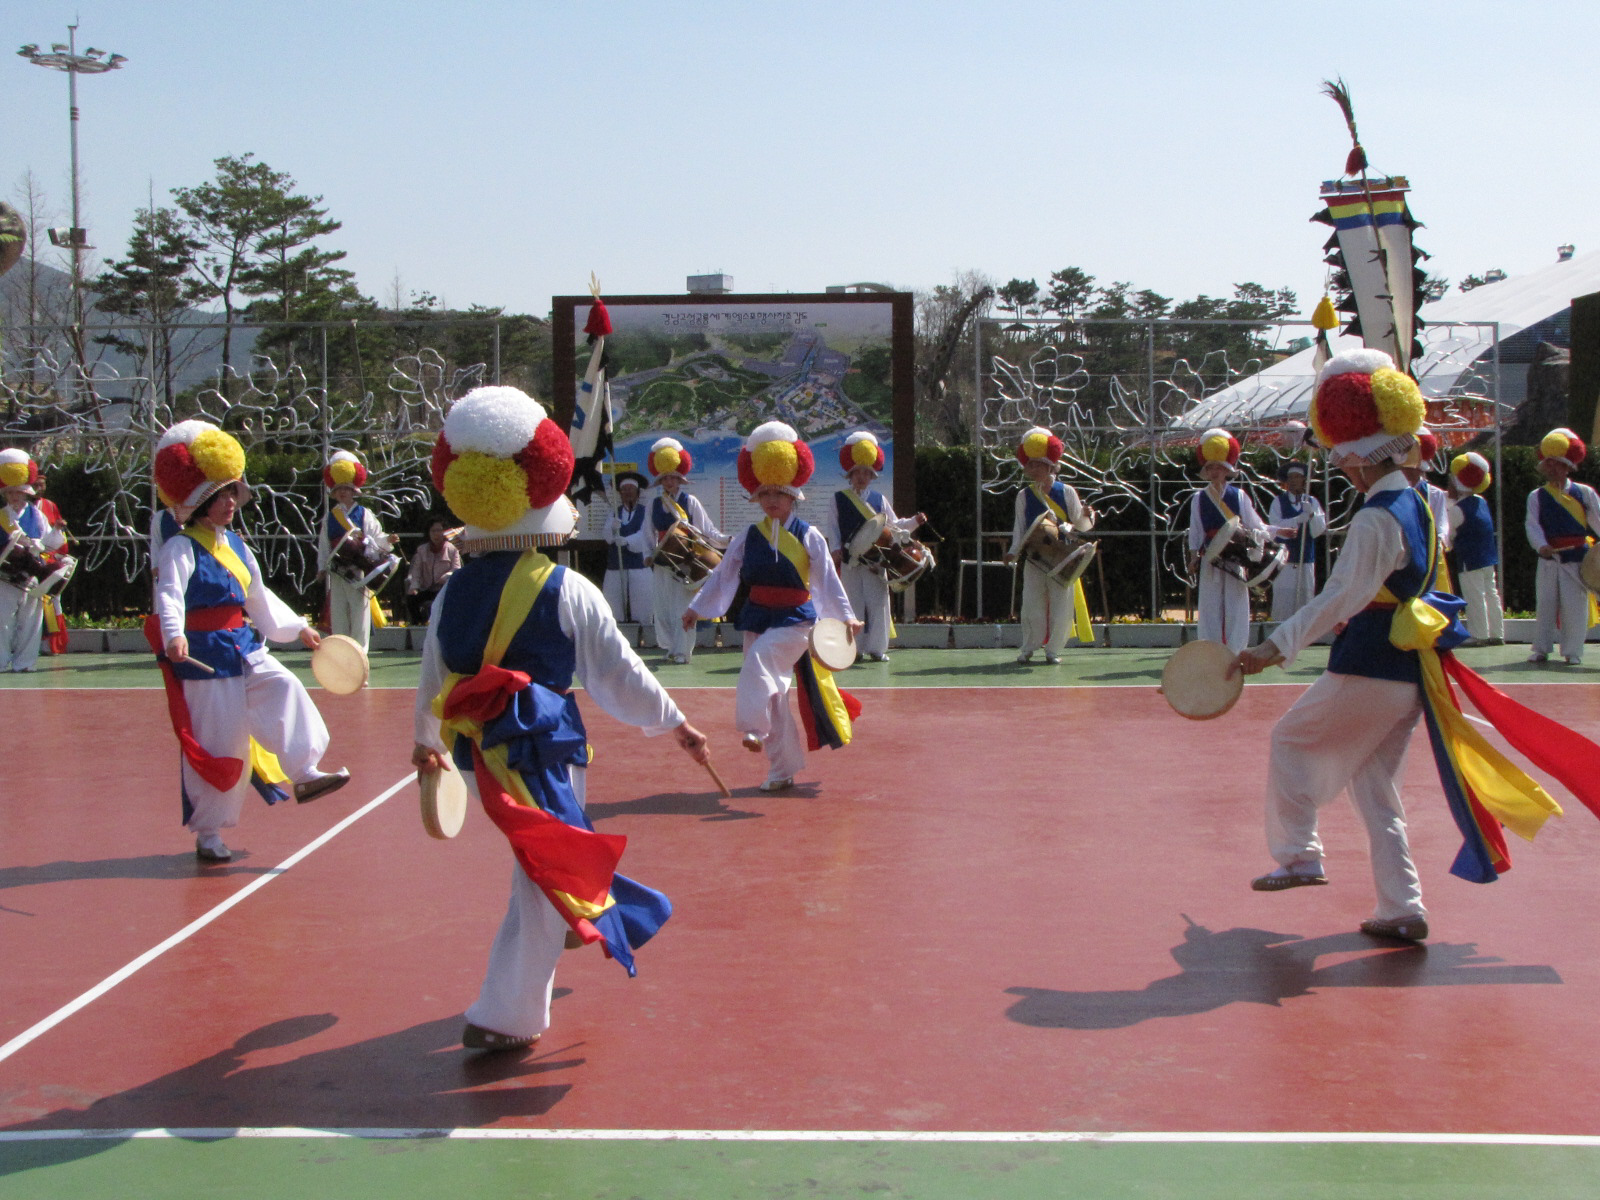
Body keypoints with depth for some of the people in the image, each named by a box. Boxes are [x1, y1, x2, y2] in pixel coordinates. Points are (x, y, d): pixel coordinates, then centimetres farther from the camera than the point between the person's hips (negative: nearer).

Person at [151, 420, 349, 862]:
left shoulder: (235, 545, 13)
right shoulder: (181, 548, -11)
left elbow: (260, 598, 24)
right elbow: (168, 595, -26)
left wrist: (298, 628, 28)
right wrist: (174, 636, -44)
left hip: (246, 652, 7)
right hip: (206, 657, -7)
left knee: (285, 689, -16)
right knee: (216, 747, -2)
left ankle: (303, 773, -12)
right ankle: (208, 833, 11)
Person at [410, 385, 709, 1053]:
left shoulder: (454, 592, 4)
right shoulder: (568, 593, -10)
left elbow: (432, 676, 14)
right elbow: (619, 673, -4)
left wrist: (426, 741, 32)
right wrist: (676, 726, 9)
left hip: (476, 753, 6)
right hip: (541, 751, -6)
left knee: (541, 873, 26)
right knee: (543, 886, 3)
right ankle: (502, 1018, 5)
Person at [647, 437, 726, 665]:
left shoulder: (690, 502, 1)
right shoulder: (654, 504, 9)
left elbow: (707, 530, -1)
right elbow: (650, 533, 15)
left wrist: (726, 540, -15)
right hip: (662, 562, 3)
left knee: (683, 607, -5)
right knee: (663, 606, 4)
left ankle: (681, 650, -1)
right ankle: (669, 645, 16)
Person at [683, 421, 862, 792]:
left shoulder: (809, 537, -3)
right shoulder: (747, 539, 6)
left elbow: (827, 580, -4)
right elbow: (722, 575, 10)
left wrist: (846, 616, -11)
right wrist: (697, 607, 7)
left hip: (795, 620, -4)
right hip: (757, 619, 4)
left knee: (759, 660, -33)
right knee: (772, 698, 6)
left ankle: (755, 728, -32)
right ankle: (783, 769, 15)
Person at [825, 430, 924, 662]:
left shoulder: (879, 499, 11)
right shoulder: (839, 499, 5)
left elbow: (893, 525, 14)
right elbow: (833, 527, 2)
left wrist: (914, 521, 1)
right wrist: (836, 549, -11)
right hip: (850, 561, -1)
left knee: (878, 603, -3)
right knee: (853, 604, 0)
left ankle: (876, 648, 3)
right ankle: (854, 649, 5)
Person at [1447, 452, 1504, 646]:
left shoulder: (1457, 509, -15)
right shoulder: (1481, 502, 8)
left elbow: (1449, 534, -9)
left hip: (1469, 560, -8)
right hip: (1488, 557, 8)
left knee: (1474, 597, -3)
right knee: (1491, 593, 12)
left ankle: (1479, 635, -2)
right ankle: (1496, 633, 16)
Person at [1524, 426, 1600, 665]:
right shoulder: (1536, 497, 5)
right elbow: (1532, 525, -7)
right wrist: (1541, 546, -25)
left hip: (1577, 558, -1)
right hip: (1548, 559, 1)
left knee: (1574, 605, -3)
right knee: (1545, 603, 5)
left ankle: (1572, 651, 7)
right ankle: (1541, 648, 14)